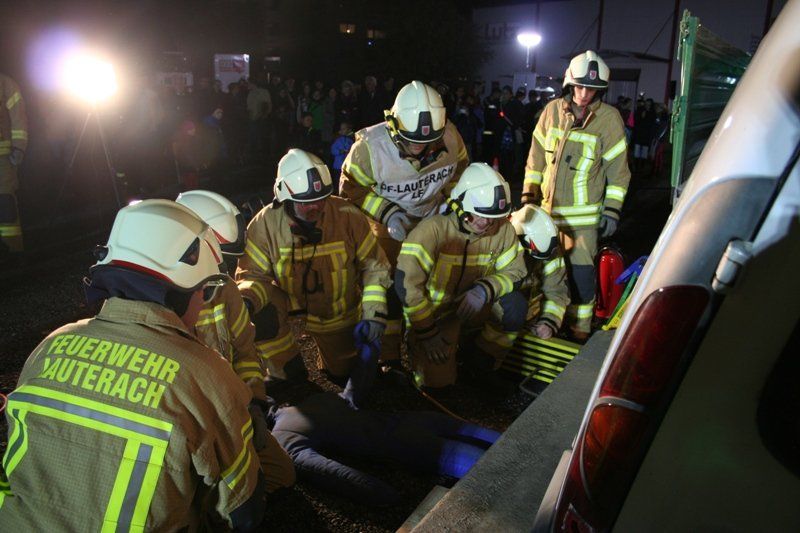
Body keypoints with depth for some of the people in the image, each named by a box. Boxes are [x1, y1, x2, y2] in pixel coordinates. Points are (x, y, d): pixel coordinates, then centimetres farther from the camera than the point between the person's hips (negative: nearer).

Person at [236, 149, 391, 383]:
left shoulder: (346, 216, -23)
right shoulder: (266, 224, -23)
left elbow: (374, 264, -14)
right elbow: (251, 273, -15)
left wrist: (373, 313, -22)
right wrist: (247, 298, -39)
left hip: (339, 313, 1)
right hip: (290, 301, -1)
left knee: (345, 370, 11)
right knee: (259, 309, -31)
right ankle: (290, 375, -9)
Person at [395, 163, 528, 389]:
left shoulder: (503, 230, -12)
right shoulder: (433, 230, -27)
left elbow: (514, 271, -3)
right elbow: (406, 281, -29)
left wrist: (485, 289, -25)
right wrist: (427, 333, -21)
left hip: (470, 306, 4)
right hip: (430, 313, -4)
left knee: (515, 306, -21)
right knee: (438, 381, -13)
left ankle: (481, 361, 5)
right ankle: (416, 344, 22)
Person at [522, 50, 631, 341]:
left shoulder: (609, 118, -7)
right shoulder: (552, 110, 1)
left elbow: (618, 169, -4)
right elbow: (536, 156, 9)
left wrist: (612, 211, -7)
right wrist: (529, 193, 6)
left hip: (584, 214, -4)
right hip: (547, 208, 4)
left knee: (581, 272, -5)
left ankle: (580, 328, 13)